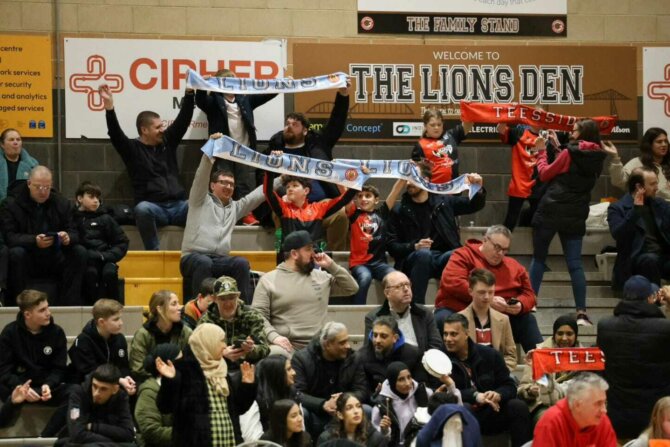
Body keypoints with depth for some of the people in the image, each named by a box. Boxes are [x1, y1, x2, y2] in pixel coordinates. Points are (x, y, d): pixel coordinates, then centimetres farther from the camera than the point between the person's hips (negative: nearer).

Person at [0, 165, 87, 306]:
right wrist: (34, 241, -35)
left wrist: (68, 238, -26)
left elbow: (74, 233, 1)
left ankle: (68, 304, -20)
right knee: (16, 253, -34)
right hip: (28, 262, -3)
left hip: (55, 260, 3)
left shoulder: (62, 203, 5)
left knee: (80, 252, -20)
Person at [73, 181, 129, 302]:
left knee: (110, 272, -29)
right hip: (81, 260, -2)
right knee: (91, 273, -33)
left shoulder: (104, 219, 16)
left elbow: (122, 243, 14)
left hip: (102, 260, 2)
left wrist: (106, 256, -4)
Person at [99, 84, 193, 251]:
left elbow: (183, 119, 12)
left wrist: (189, 94, 1)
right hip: (153, 207, -3)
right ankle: (154, 253, -31)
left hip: (178, 206, 3)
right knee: (142, 209, -39)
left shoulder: (167, 141, 16)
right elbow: (115, 133, -11)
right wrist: (109, 108, -26)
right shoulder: (133, 148, 4)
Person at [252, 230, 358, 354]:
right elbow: (259, 315, 0)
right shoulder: (268, 280, 7)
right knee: (275, 355, -39)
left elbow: (351, 288, 21)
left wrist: (332, 266, 10)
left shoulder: (321, 277, 18)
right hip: (286, 345, -4)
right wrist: (274, 336, -18)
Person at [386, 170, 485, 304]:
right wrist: (414, 247, -15)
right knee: (423, 254, -37)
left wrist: (478, 189, 2)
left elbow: (474, 205, 25)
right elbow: (391, 245, 4)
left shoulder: (443, 201, 13)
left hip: (443, 257, 1)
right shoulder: (399, 211, 8)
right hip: (415, 260, -1)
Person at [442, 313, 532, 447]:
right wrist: (475, 396, -24)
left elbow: (509, 386, 5)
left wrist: (498, 395, -20)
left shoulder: (490, 355, 6)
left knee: (519, 406, -22)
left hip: (492, 414, 3)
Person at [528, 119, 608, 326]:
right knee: (575, 264, 3)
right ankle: (582, 312, -4)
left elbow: (545, 174, -3)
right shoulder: (596, 159, 6)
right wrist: (558, 147, 19)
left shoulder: (569, 154, -10)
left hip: (551, 211, -4)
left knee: (538, 258, 10)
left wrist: (542, 151, 9)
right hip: (575, 216, 4)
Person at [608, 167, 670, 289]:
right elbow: (617, 234, -14)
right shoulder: (618, 208, 3)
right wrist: (636, 209, -14)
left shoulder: (660, 204, 19)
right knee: (651, 259, -37)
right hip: (636, 259, -4)